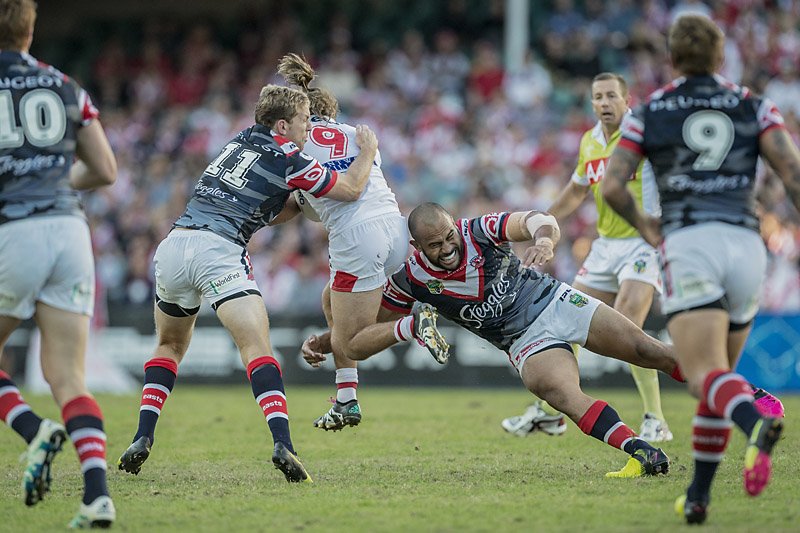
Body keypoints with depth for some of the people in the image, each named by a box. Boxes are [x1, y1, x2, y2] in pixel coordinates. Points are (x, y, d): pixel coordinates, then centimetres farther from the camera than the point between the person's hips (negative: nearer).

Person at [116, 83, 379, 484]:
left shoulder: (240, 141, 24)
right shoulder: (286, 157, 3)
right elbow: (351, 189, 13)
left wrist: (303, 198, 35)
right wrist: (368, 150, 29)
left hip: (173, 244, 7)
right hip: (217, 251, -7)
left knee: (170, 346, 24)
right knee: (257, 346, -11)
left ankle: (142, 440, 11)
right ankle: (282, 444, -28)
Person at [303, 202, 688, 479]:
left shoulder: (478, 231, -17)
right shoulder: (411, 280, -11)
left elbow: (535, 220, -29)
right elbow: (369, 327, 4)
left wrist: (543, 239, -51)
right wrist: (323, 343, -6)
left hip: (555, 302, 0)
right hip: (526, 342, 0)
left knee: (650, 352, -7)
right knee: (561, 394, -28)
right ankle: (644, 454, -34)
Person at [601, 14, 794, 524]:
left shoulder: (648, 112, 10)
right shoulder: (754, 106, 13)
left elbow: (612, 186, 2)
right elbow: (793, 170, -2)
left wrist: (645, 226, 20)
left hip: (689, 246, -3)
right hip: (746, 245, 3)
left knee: (708, 377, -15)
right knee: (719, 375, 19)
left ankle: (757, 426, -48)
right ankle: (699, 495, 17)